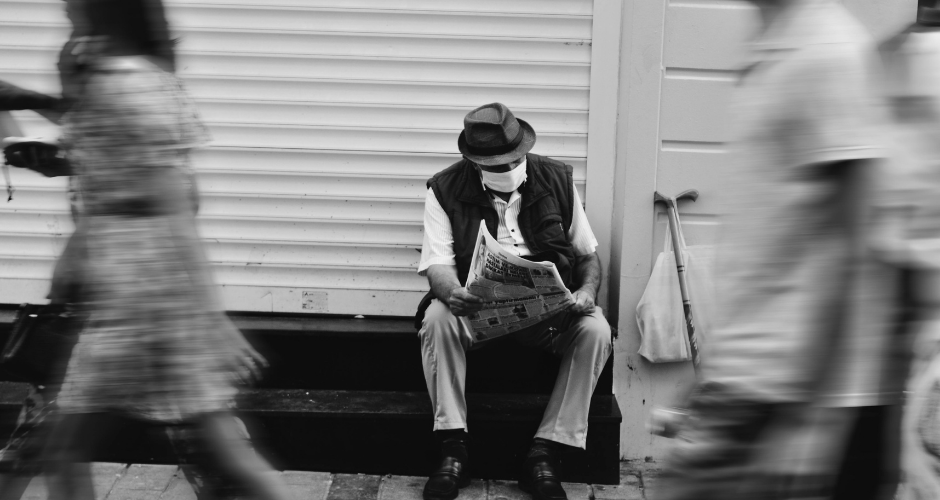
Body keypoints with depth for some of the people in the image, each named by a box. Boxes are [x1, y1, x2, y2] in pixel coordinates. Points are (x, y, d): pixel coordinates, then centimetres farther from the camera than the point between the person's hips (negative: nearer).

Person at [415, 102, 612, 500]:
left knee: (595, 330, -27)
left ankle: (543, 455, -20)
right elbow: (438, 263, -10)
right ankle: (453, 452, -21)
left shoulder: (557, 180, 2)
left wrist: (587, 291, -14)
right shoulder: (446, 190, -3)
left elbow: (588, 254, 8)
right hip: (476, 305, -1)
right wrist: (451, 292, -34)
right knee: (437, 318, -32)